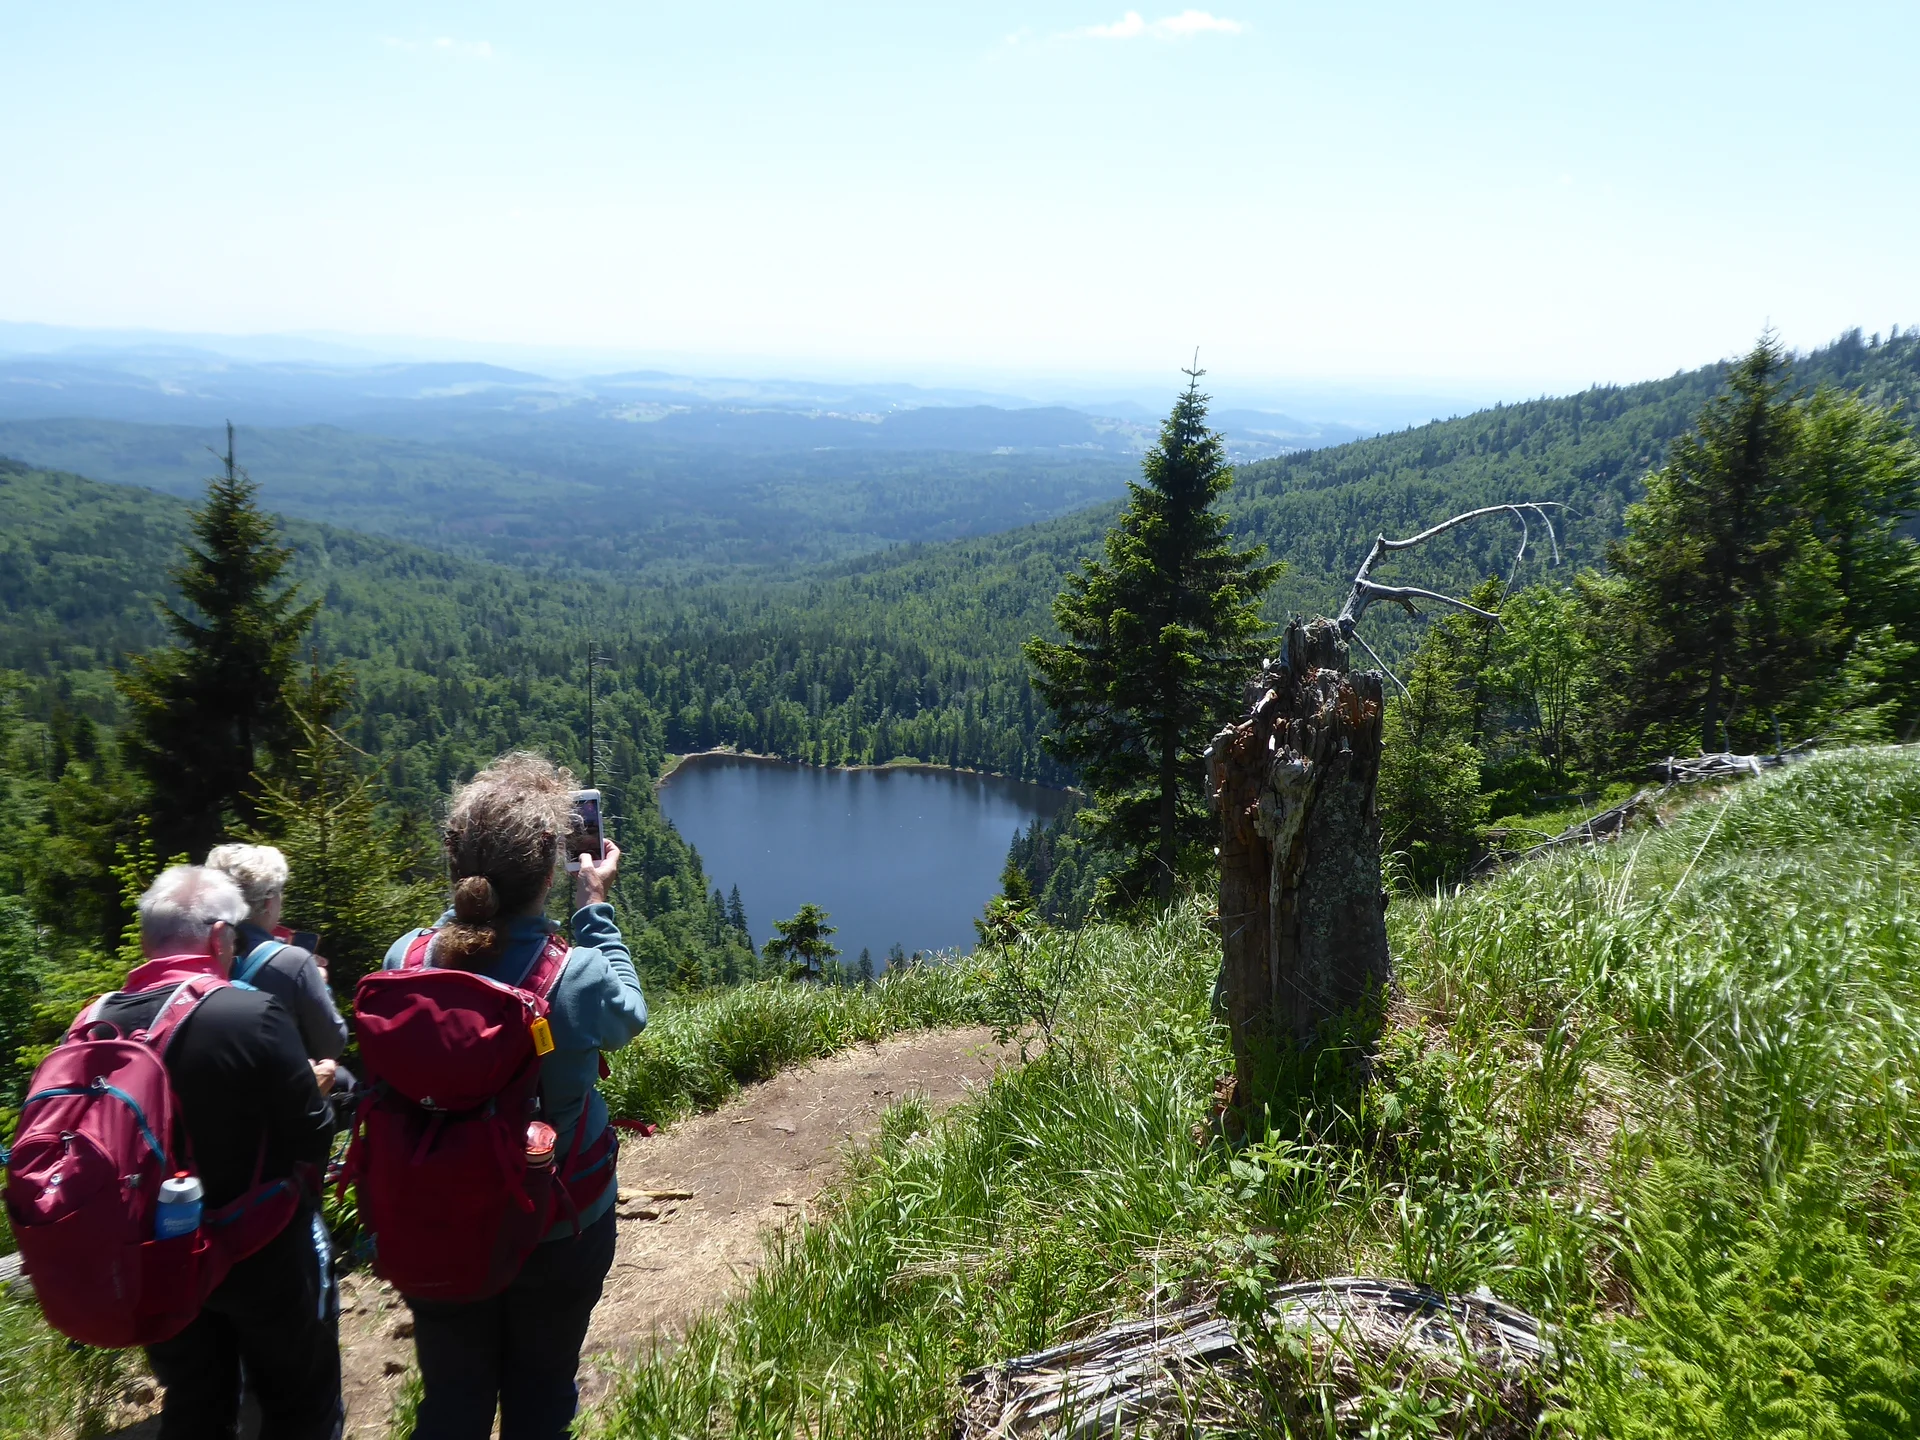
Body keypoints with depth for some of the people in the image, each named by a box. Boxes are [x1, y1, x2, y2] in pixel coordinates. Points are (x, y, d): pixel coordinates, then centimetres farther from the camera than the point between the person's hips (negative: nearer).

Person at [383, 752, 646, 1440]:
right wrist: (595, 907, 0)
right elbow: (629, 1012, -6)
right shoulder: (577, 977, -29)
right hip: (558, 1233, -2)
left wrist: (474, 896, 2)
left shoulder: (405, 959, -21)